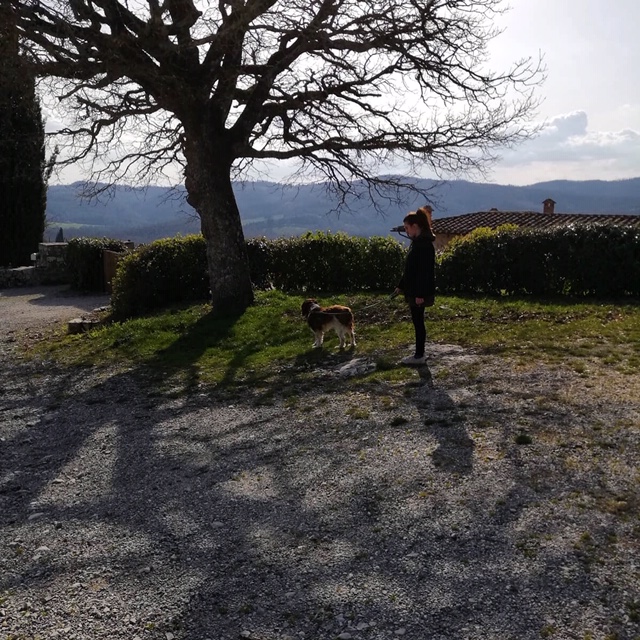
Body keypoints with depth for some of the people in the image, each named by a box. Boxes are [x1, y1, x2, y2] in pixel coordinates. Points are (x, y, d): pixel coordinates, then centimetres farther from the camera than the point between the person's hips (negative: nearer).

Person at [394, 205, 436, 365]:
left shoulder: (424, 244, -18)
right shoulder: (417, 242, 14)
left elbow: (425, 271, -23)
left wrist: (420, 294, -24)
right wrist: (401, 286, 24)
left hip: (419, 292, -10)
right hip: (414, 290, 10)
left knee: (418, 322, -2)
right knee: (417, 322, 14)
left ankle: (419, 355, 6)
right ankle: (419, 354, 22)